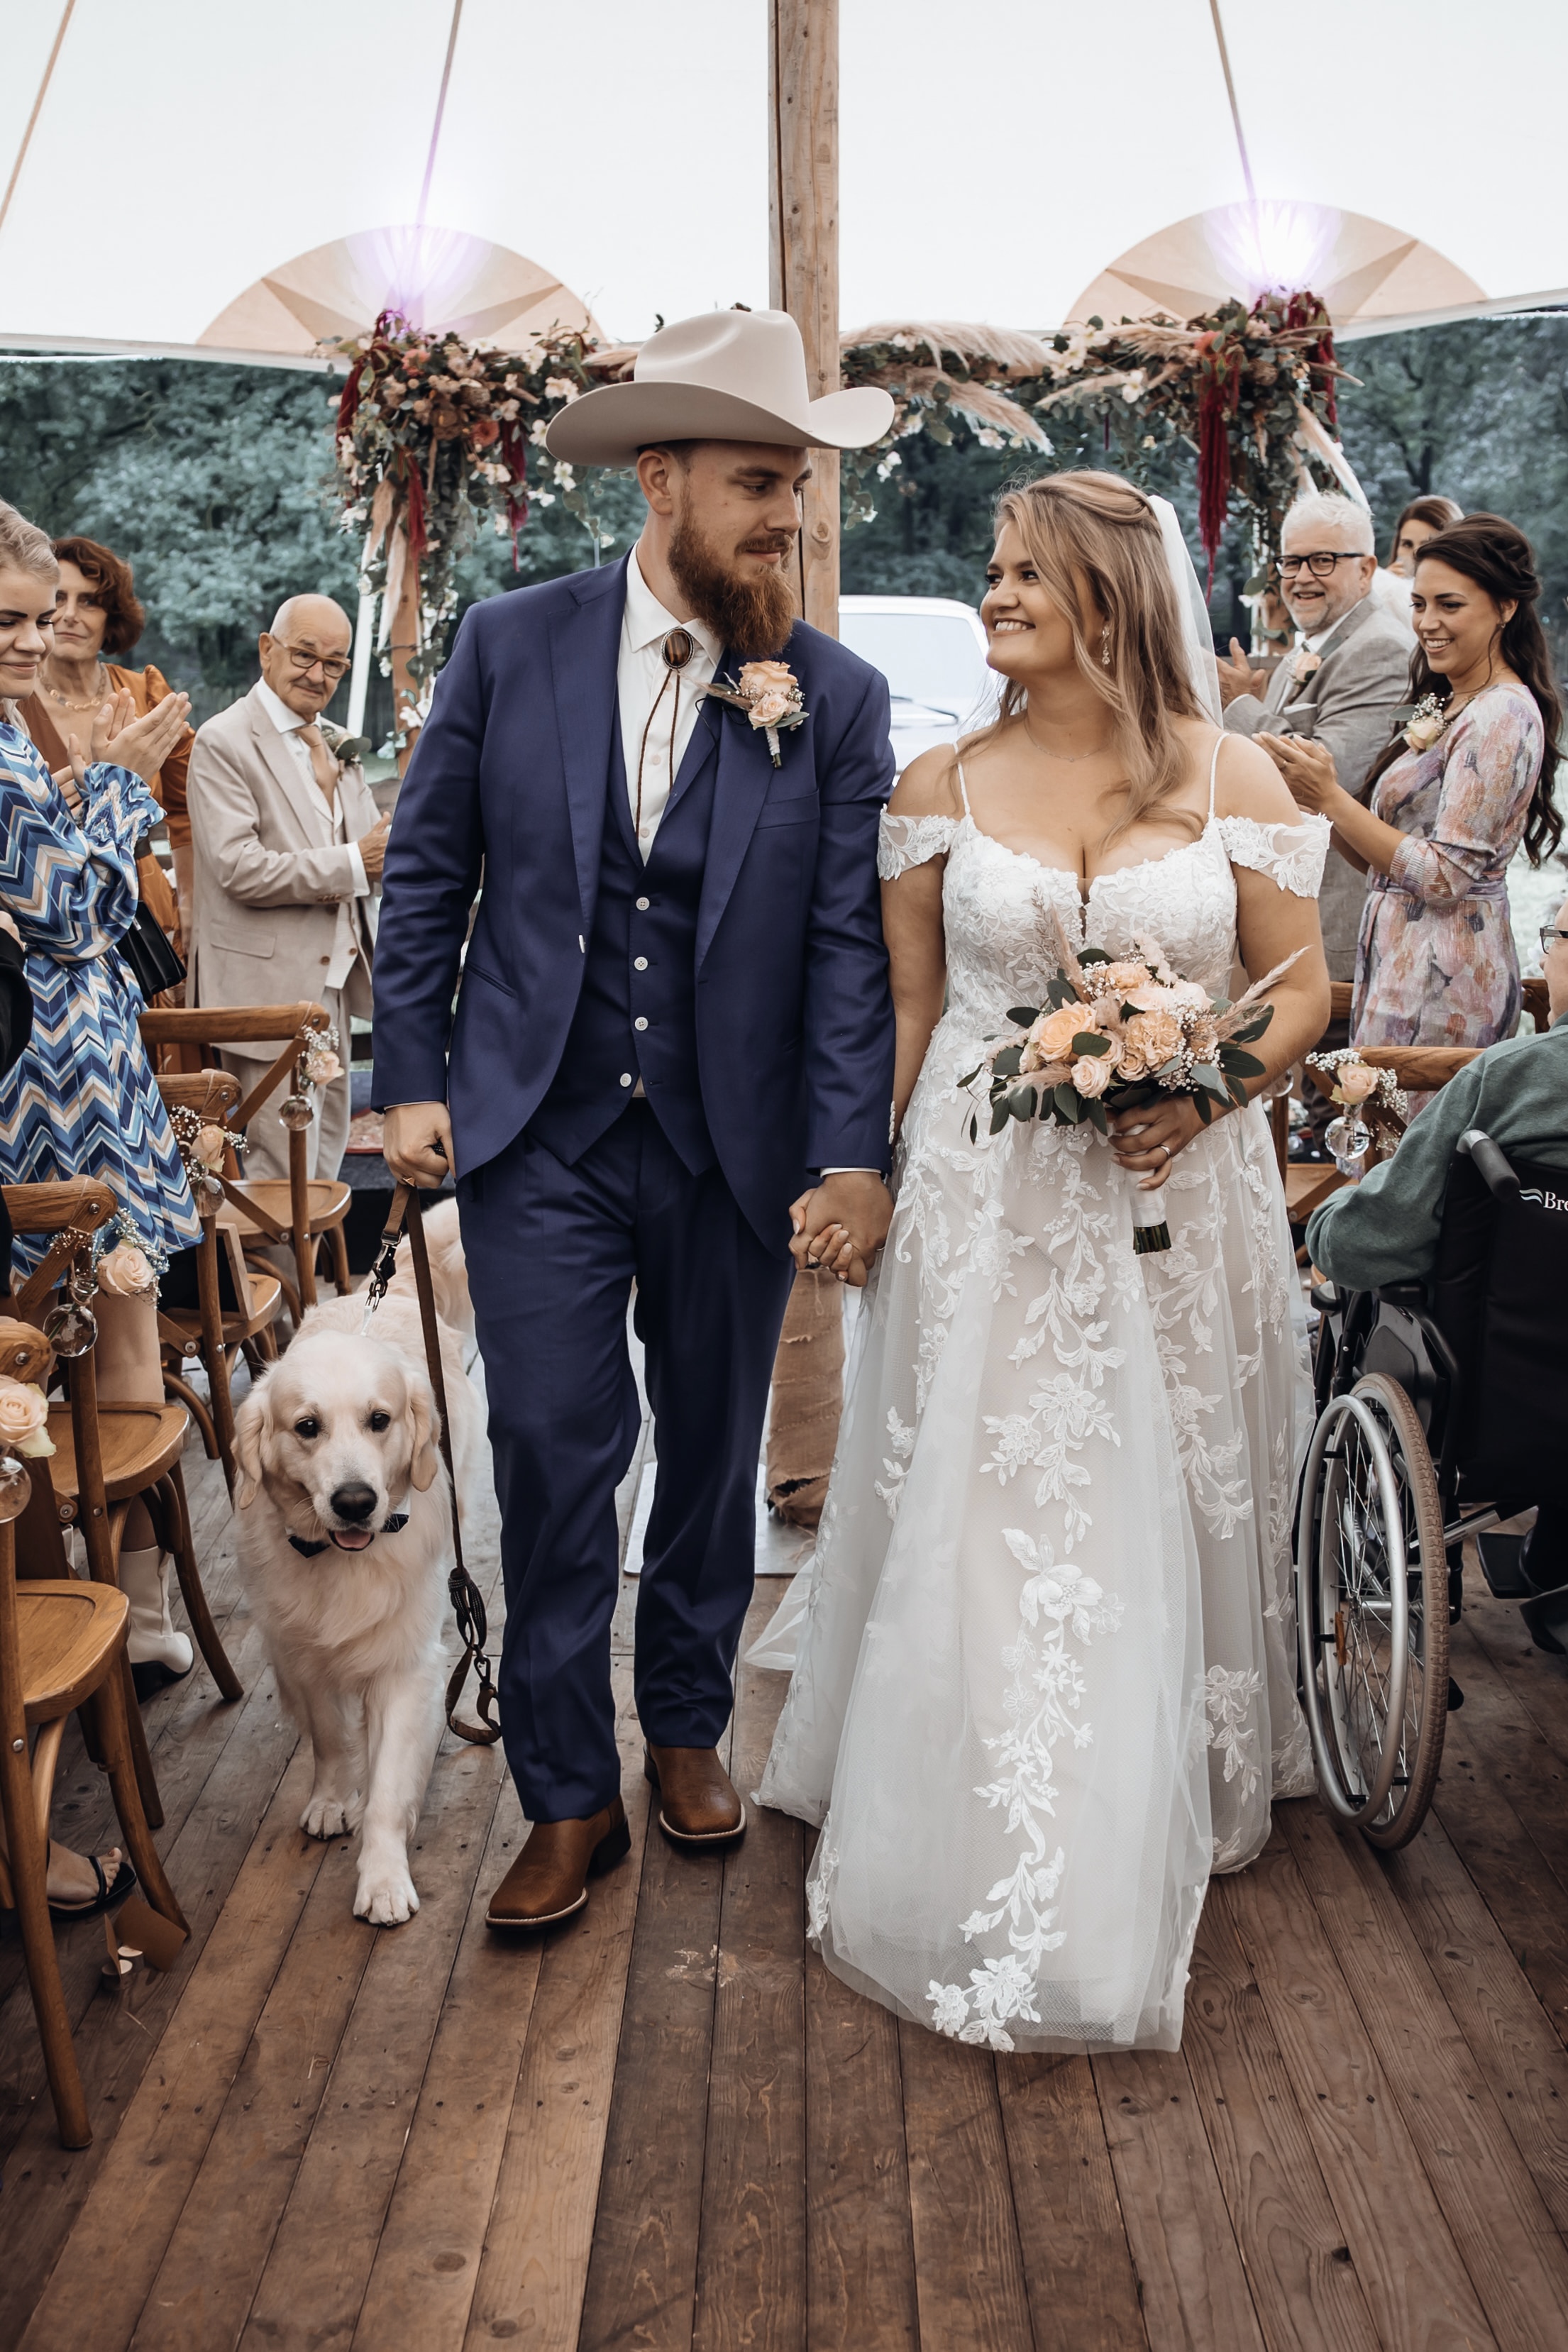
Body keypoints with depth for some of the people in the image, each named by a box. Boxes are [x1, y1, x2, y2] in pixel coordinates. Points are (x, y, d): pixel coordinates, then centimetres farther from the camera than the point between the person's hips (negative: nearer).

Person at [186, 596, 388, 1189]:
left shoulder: (338, 745, 16)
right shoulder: (223, 742, -9)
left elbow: (366, 847, 16)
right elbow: (239, 869, -19)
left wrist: (389, 849, -9)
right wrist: (353, 863, -21)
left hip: (334, 980, 8)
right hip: (272, 987, -8)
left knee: (324, 1165, 15)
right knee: (283, 1175, -5)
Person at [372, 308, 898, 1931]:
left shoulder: (836, 696, -2)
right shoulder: (509, 646, -1)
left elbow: (847, 937, -4)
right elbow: (426, 874, 4)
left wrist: (851, 1152, -11)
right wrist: (410, 1079, -2)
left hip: (733, 1146, 1)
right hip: (537, 1132, 0)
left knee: (714, 1450, 14)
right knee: (552, 1453, 0)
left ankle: (687, 1727, 37)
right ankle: (567, 1798, 18)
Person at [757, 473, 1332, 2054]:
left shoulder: (1230, 778, 0)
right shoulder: (943, 785, 3)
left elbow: (1302, 984, 3)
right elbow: (905, 1006, 6)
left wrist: (1204, 1094, -15)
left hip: (1176, 1198, 0)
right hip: (982, 1206, 0)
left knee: (1163, 1512, 12)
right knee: (976, 1521, 4)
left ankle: (1159, 1818, 36)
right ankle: (988, 1873, 24)